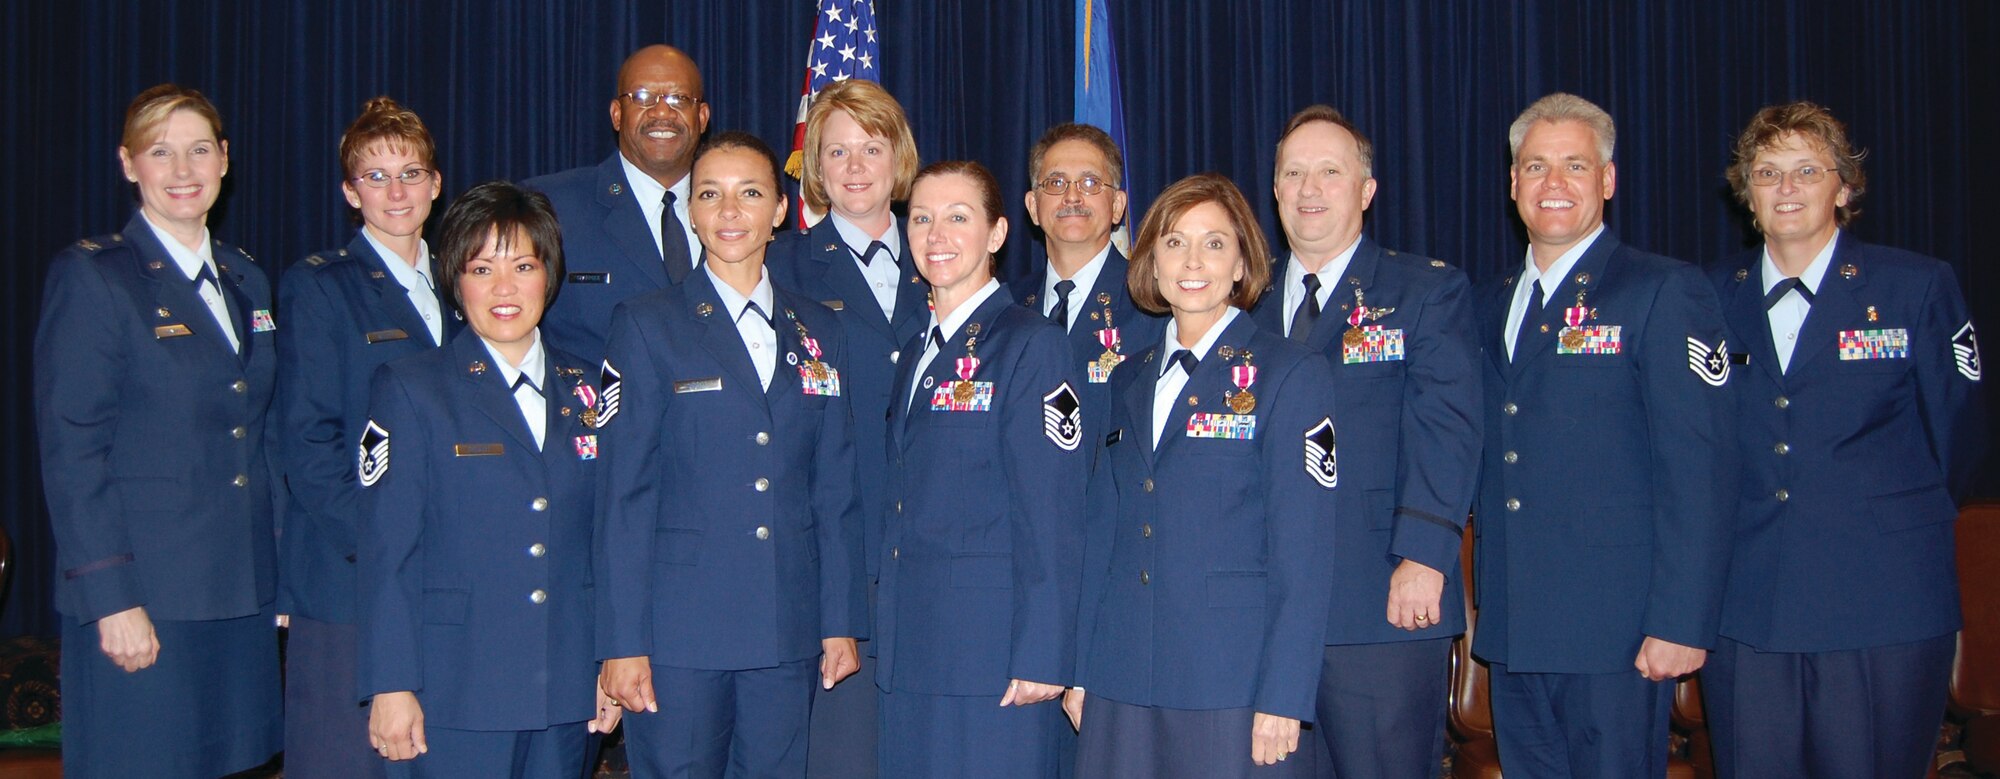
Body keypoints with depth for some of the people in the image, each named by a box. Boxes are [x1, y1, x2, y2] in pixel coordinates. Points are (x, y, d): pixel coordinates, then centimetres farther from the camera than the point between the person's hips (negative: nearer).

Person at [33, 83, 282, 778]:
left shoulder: (246, 280, 14)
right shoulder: (90, 277, -5)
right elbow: (71, 452, -10)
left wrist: (277, 574, 11)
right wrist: (111, 598, -16)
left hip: (242, 591, 6)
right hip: (143, 594, -6)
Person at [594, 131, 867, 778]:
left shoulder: (817, 331, 11)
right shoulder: (647, 325, 1)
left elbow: (835, 487, 11)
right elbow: (624, 492, -4)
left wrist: (841, 622, 6)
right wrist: (624, 643, -9)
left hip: (789, 632, 3)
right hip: (680, 628, -3)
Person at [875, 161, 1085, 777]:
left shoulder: (1030, 343, -7)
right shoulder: (916, 354, 16)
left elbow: (1052, 514, -12)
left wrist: (1041, 655, -16)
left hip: (989, 656, -7)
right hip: (909, 654, 7)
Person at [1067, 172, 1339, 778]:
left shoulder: (1289, 374, -3)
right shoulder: (1130, 383, 14)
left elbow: (1304, 552, -8)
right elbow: (1104, 536, 14)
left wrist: (1284, 699, -14)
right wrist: (1079, 669, 8)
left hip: (1234, 690, -5)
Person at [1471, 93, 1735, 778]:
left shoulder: (1663, 292, -5)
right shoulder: (1488, 305, 14)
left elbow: (1698, 468, -11)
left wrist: (1680, 621, -16)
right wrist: (1487, 600, 6)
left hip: (1615, 631, -6)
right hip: (1512, 629, 6)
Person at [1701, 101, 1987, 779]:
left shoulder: (1920, 287, 2)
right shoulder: (1713, 297, 8)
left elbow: (1957, 432, 7)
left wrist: (1898, 528, 11)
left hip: (1884, 610, -2)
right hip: (1744, 611, 2)